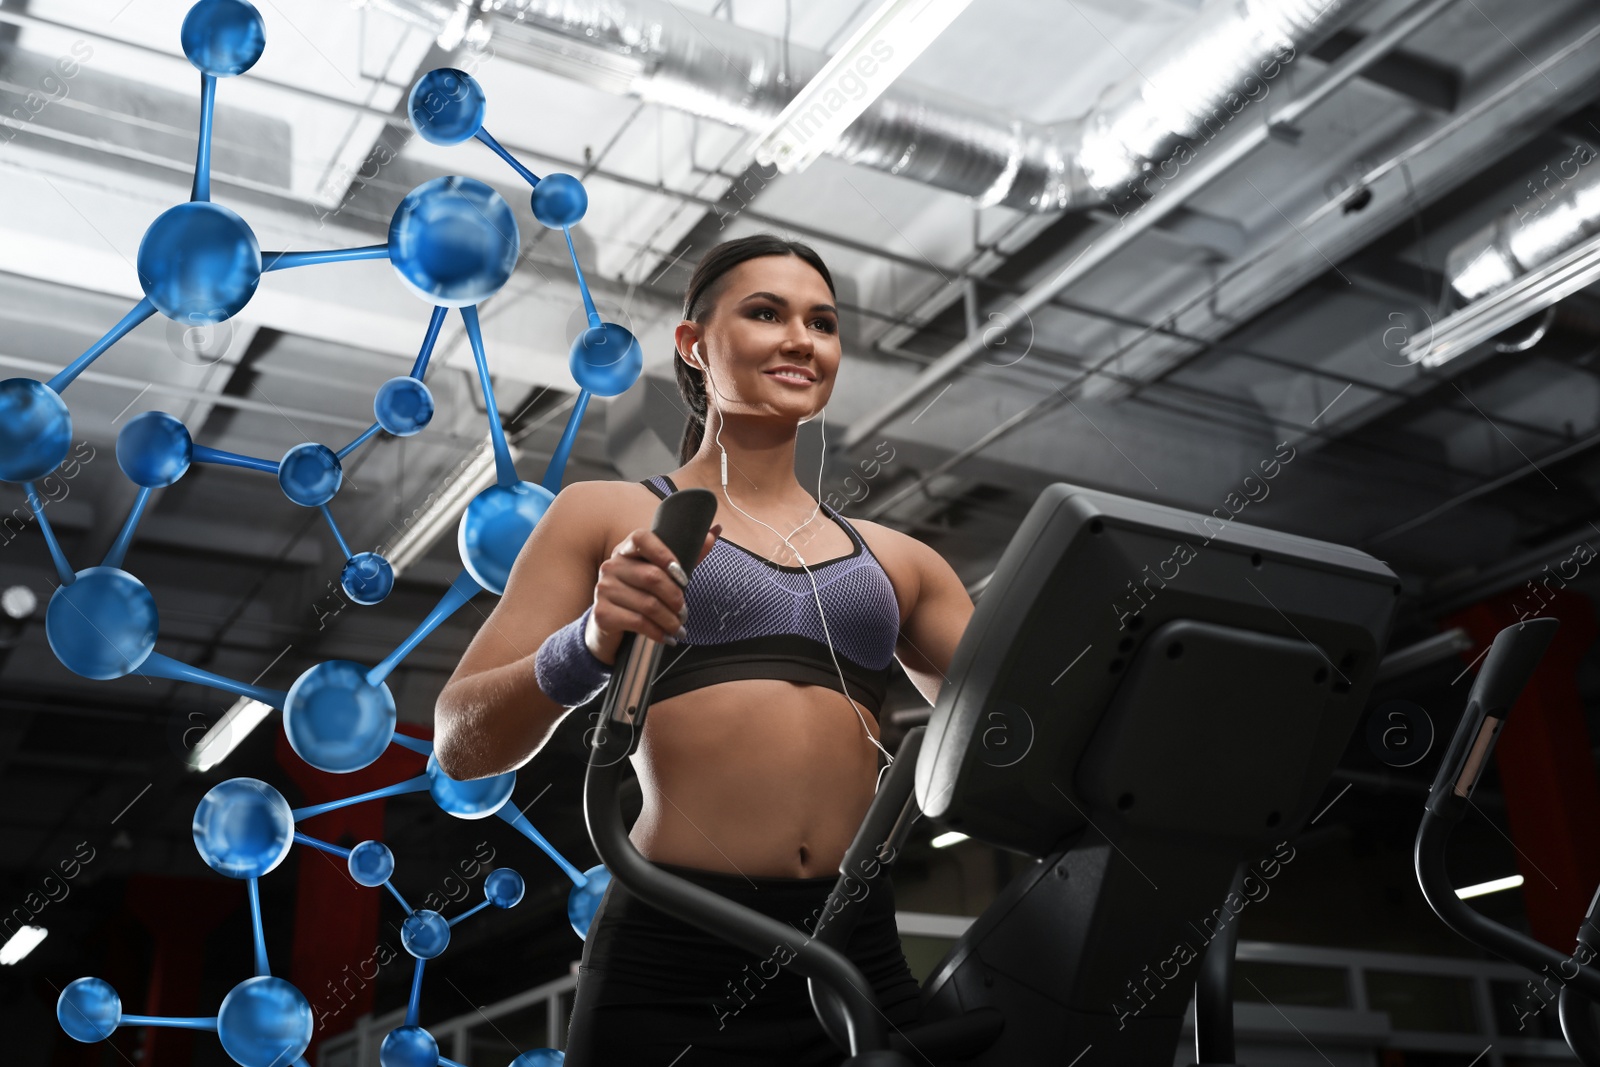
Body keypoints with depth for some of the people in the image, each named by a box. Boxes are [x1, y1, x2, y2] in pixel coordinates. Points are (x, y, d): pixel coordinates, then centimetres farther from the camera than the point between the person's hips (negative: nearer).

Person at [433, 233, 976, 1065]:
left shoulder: (893, 559, 15)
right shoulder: (609, 516, 6)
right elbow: (459, 742, -2)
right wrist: (589, 647, -20)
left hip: (862, 964, 3)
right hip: (672, 968, -3)